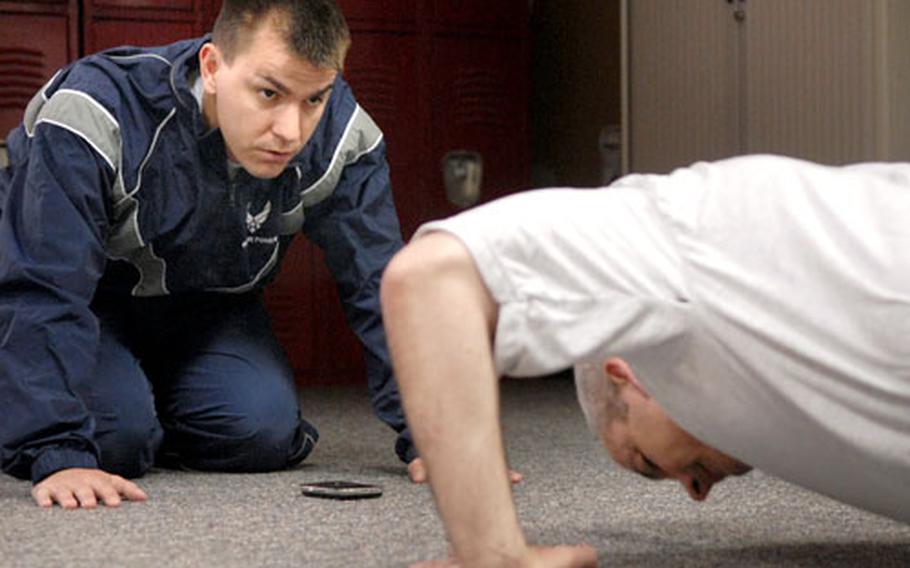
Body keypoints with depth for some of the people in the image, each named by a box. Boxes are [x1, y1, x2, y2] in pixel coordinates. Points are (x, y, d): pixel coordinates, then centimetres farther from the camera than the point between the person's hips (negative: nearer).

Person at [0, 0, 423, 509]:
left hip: (206, 307, 4)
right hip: (90, 298, -3)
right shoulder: (98, 116, -36)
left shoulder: (343, 138, -23)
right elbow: (41, 292, -37)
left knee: (264, 432, -19)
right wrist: (59, 456, -45)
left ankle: (152, 418, 13)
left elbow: (381, 287, -15)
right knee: (114, 436, -27)